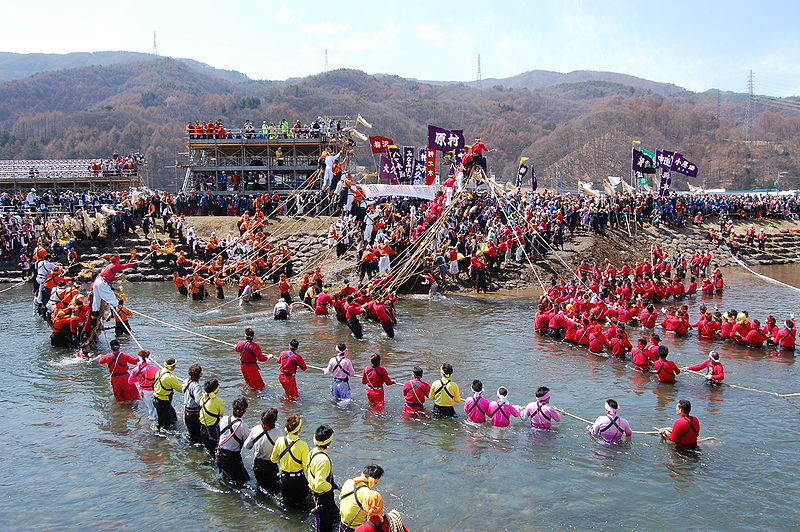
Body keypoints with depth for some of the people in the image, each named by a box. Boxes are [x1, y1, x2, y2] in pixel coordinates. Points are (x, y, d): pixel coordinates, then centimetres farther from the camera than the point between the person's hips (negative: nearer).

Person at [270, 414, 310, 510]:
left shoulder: (279, 441, -8)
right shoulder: (302, 445, -20)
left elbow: (273, 459, 5)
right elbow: (306, 465, -15)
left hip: (284, 478, 3)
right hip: (298, 479, -3)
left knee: (287, 504, 20)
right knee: (304, 505, 13)